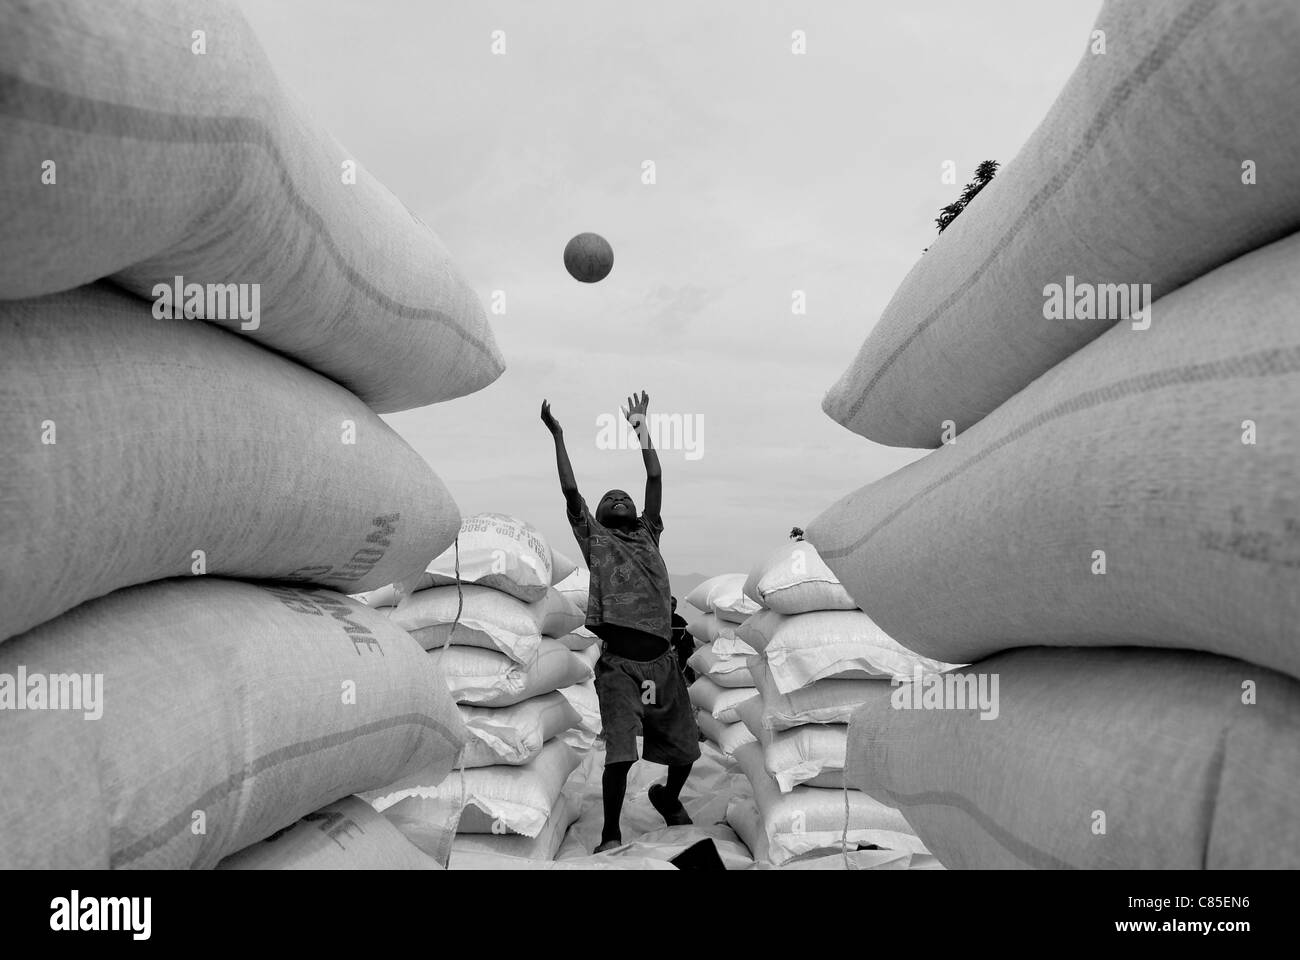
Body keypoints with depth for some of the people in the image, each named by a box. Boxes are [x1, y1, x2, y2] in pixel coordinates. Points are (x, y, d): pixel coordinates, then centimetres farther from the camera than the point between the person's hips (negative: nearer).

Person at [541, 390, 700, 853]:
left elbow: (656, 481, 16)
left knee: (686, 749, 13)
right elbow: (570, 490, 3)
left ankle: (668, 798, 43)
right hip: (620, 662, -4)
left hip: (662, 658, 4)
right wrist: (557, 437, 1)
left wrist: (642, 428, 17)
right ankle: (611, 834, 7)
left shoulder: (648, 535, 19)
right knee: (619, 754, -12)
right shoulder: (594, 537, 12)